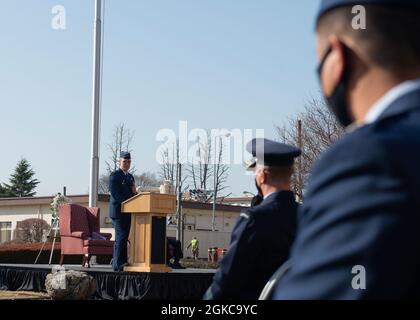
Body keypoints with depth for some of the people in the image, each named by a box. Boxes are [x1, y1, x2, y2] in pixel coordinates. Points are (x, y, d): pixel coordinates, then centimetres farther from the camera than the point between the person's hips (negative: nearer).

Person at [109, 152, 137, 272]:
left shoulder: (130, 176, 21)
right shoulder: (114, 175, -4)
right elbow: (115, 194, -13)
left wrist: (134, 192, 0)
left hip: (128, 211, 8)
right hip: (118, 211, -8)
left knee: (123, 237, 8)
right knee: (121, 237, -12)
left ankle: (118, 262, 12)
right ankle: (118, 263, -10)